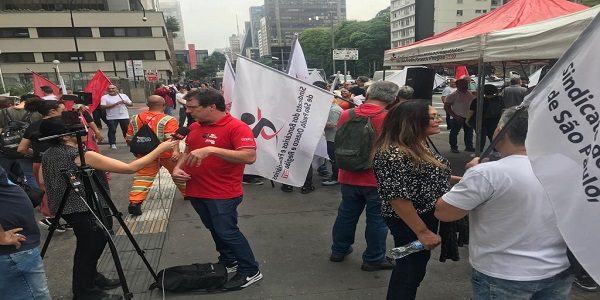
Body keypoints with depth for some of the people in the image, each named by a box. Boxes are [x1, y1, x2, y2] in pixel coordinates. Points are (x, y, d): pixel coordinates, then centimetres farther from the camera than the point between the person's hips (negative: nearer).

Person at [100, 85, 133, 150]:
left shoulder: (123, 95, 9)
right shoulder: (104, 97, 3)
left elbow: (131, 104, 10)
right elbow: (103, 106, -11)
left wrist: (126, 102, -13)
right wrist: (115, 104, -17)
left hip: (124, 117, 1)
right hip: (111, 118, -1)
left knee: (127, 130, 5)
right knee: (112, 131, -2)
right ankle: (113, 144, 6)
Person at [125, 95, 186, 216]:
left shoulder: (135, 119, 4)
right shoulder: (168, 120, -12)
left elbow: (129, 139, 9)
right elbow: (171, 138, -26)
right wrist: (176, 151, -33)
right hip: (167, 154, -3)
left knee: (143, 176, 7)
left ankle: (134, 202, -5)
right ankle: (187, 192, 33)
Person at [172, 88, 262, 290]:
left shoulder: (237, 127, -18)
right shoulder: (195, 127, 6)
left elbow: (249, 156, -31)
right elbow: (188, 151, 23)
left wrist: (211, 149, -35)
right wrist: (178, 167, 2)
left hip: (223, 195, -8)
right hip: (196, 192, 8)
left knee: (227, 232, 0)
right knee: (215, 230, 20)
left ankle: (251, 271, 17)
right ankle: (228, 261, 40)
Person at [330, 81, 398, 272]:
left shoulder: (346, 115, -2)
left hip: (349, 177, 5)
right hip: (377, 179, -5)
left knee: (347, 214, 19)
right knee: (377, 219, 9)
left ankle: (339, 250, 33)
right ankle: (374, 259, 21)